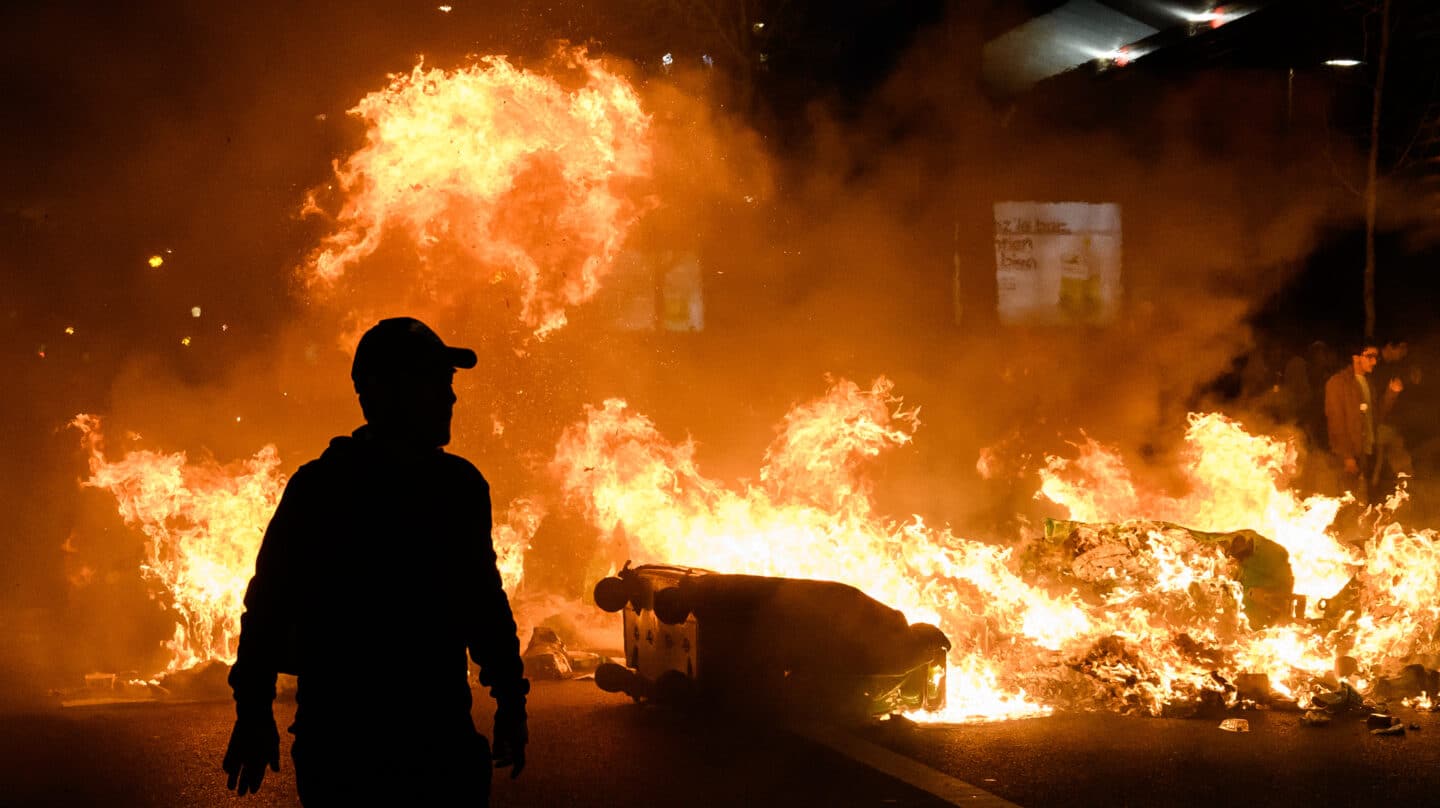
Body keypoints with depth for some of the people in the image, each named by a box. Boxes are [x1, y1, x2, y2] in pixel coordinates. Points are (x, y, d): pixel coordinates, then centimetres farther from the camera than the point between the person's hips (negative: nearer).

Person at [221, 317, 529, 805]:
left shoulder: (460, 485, 8)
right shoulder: (319, 489, -6)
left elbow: (485, 597, 16)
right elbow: (270, 601, -4)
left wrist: (509, 699, 18)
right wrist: (253, 711, -6)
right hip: (341, 743, -4)